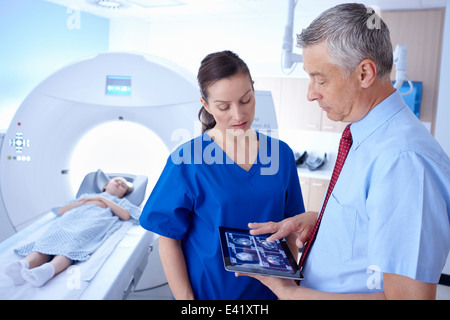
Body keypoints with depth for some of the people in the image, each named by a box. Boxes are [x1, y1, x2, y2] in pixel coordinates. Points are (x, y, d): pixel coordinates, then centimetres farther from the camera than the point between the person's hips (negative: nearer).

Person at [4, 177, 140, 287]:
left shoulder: (120, 201, 35)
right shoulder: (86, 196, 41)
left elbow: (126, 215, 9)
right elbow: (60, 211, 28)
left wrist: (102, 199, 11)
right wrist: (83, 202, 13)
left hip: (94, 221, -3)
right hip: (71, 218, 3)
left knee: (75, 241, -36)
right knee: (50, 238, -30)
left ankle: (48, 269, -63)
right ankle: (24, 264, -55)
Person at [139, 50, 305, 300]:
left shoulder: (280, 154, -4)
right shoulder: (186, 161, -15)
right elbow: (169, 240, -11)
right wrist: (186, 297, -13)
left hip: (267, 289, 3)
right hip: (208, 290, -3)